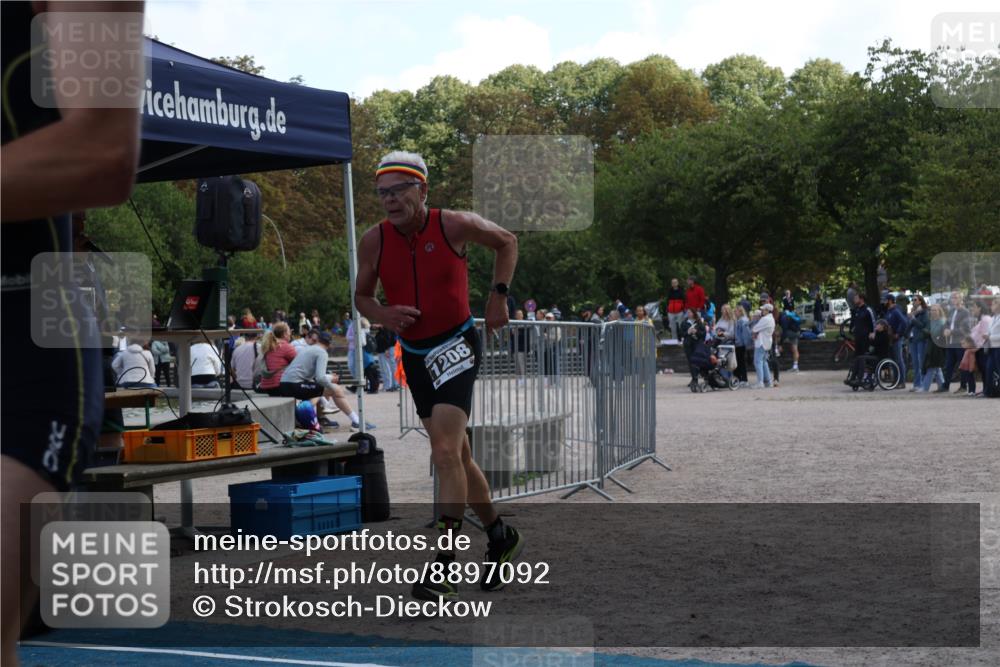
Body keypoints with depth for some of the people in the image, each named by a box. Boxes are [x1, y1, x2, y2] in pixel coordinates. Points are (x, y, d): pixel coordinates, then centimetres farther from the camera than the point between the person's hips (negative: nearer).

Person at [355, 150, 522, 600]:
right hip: (413, 353, 5)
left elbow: (506, 242, 6)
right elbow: (362, 295, 8)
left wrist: (498, 294, -4)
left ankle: (443, 564, -18)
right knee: (456, 454, 15)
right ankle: (499, 536, 34)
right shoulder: (373, 241, -6)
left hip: (456, 345, -5)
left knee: (446, 453, -19)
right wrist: (382, 314, -13)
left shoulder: (455, 225, -13)